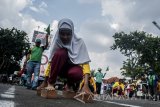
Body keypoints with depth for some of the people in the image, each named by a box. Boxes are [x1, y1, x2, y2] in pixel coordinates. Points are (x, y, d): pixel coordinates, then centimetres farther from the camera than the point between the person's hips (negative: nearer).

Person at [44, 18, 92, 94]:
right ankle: (50, 83, -17)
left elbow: (85, 63, -26)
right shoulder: (56, 42, -13)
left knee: (76, 73, -38)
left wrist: (86, 85, -38)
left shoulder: (79, 43, -19)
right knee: (60, 53, -31)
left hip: (74, 67, -1)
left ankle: (69, 85, -1)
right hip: (60, 69, 1)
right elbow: (50, 62, -11)